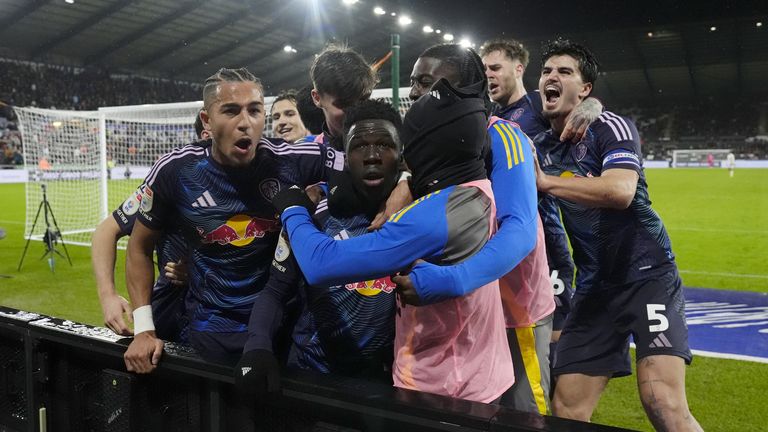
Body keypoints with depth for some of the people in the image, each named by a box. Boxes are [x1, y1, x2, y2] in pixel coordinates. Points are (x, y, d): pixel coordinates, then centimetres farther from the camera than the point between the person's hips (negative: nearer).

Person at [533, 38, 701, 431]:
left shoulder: (611, 127, -10)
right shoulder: (539, 146, 9)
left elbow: (620, 191, -28)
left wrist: (545, 181, -24)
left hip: (646, 274, -5)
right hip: (594, 286, 6)